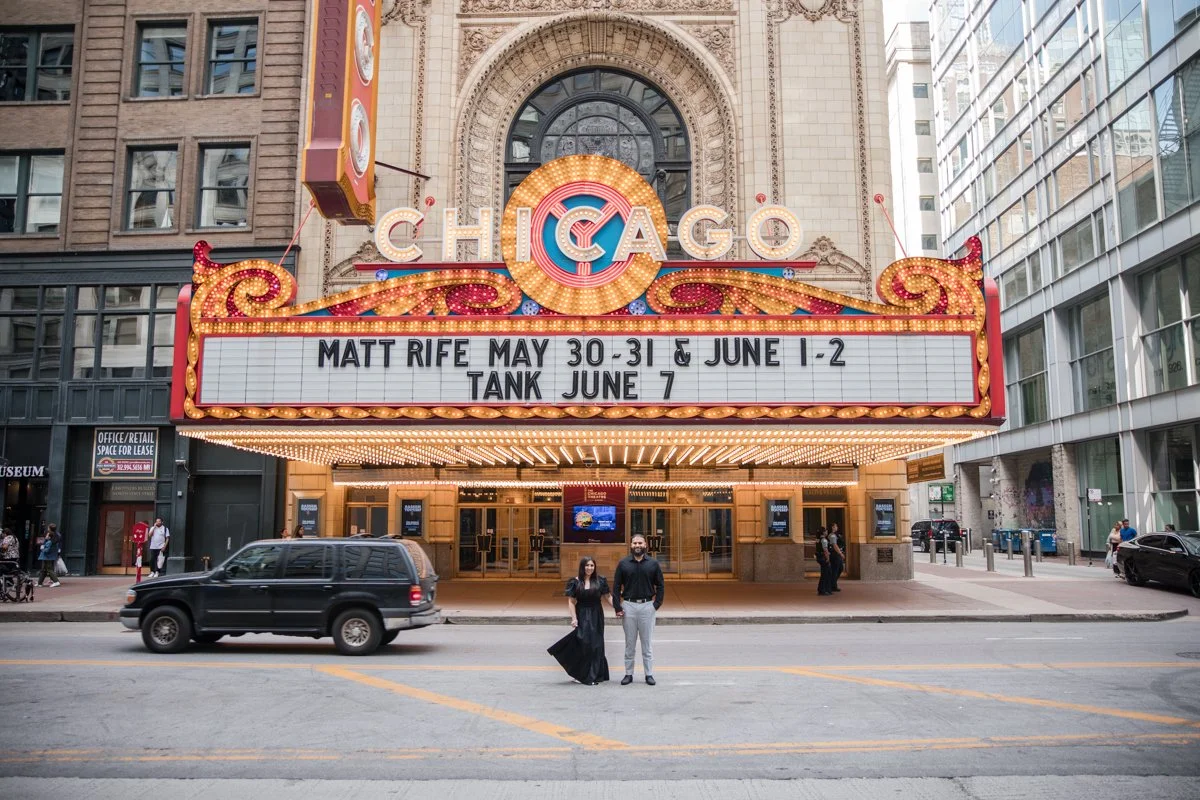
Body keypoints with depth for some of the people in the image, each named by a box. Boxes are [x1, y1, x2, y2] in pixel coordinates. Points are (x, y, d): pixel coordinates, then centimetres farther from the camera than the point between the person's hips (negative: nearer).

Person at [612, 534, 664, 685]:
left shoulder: (653, 564, 2)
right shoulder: (623, 564, 1)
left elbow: (660, 586, 6)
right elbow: (616, 587, 2)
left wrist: (657, 604, -4)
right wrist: (617, 607, -4)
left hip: (647, 606, 0)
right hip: (628, 606, 0)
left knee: (647, 643, 6)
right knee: (629, 643, 8)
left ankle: (649, 674, 14)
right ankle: (628, 674, 15)